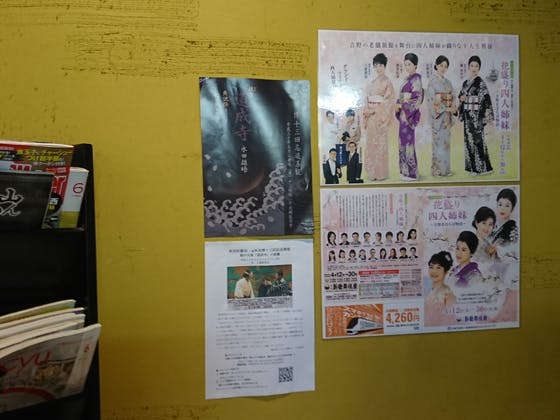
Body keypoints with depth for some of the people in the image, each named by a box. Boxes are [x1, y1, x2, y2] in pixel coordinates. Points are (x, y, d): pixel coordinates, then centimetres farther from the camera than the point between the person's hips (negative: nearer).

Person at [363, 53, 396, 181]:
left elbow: (388, 100, -10)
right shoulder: (372, 82, 15)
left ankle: (381, 173, 1)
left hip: (381, 115, -6)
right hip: (371, 115, 6)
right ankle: (372, 172, 15)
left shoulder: (387, 81, -3)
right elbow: (367, 98, 15)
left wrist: (375, 110, -14)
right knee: (371, 142, 7)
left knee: (380, 142, -5)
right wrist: (367, 110, -3)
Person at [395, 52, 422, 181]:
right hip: (404, 112, 9)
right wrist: (399, 105, 3)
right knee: (404, 140, 9)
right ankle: (406, 171, 15)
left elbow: (418, 98, -16)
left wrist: (403, 105, -15)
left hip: (409, 113, -9)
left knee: (408, 140, -8)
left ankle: (412, 172, -3)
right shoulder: (408, 79, 18)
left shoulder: (416, 78, -8)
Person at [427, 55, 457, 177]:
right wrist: (445, 109, -16)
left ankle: (445, 169, 13)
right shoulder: (433, 81, -7)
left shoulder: (447, 81, 15)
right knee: (438, 141, -6)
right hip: (438, 115, -7)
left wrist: (453, 108, -2)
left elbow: (450, 99, 18)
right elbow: (432, 100, -14)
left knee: (446, 141, 8)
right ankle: (437, 170, 0)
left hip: (447, 115, 7)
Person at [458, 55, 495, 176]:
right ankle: (472, 166, 13)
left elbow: (486, 99, -10)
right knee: (469, 139, 7)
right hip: (467, 115, 7)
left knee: (477, 139, -7)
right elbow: (461, 97, 20)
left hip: (477, 115, -7)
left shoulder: (481, 82, -6)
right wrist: (461, 98, -2)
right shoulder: (465, 83, 13)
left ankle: (483, 167, -1)